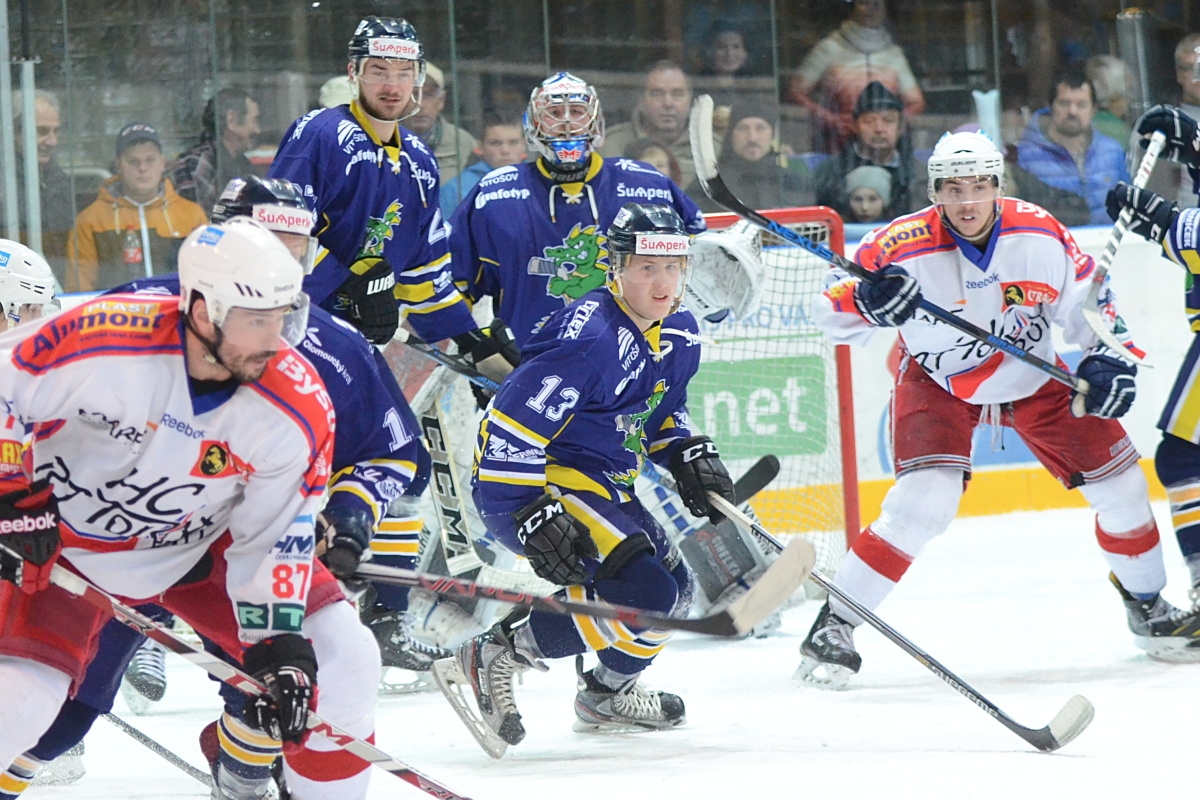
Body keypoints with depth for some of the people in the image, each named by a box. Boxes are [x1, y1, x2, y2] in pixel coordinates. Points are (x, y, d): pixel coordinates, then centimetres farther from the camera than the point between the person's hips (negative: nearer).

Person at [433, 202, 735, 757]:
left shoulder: (678, 334, 6)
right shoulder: (590, 338, -24)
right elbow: (510, 426, -26)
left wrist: (689, 457, 7)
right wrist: (535, 518, -30)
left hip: (601, 483, 10)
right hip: (526, 484, -10)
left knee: (673, 583, 19)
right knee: (644, 593, -24)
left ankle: (605, 695, 38)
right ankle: (495, 659, -19)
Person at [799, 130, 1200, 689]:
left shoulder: (1039, 235, -19)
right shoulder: (903, 248, -26)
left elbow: (1085, 299, -3)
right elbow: (832, 312, -20)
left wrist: (1107, 358, -17)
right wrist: (868, 301, -41)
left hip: (1032, 378, 4)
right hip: (938, 385, -4)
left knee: (1118, 484, 3)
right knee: (923, 503, -24)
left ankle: (1147, 607, 28)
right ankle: (833, 628, -14)